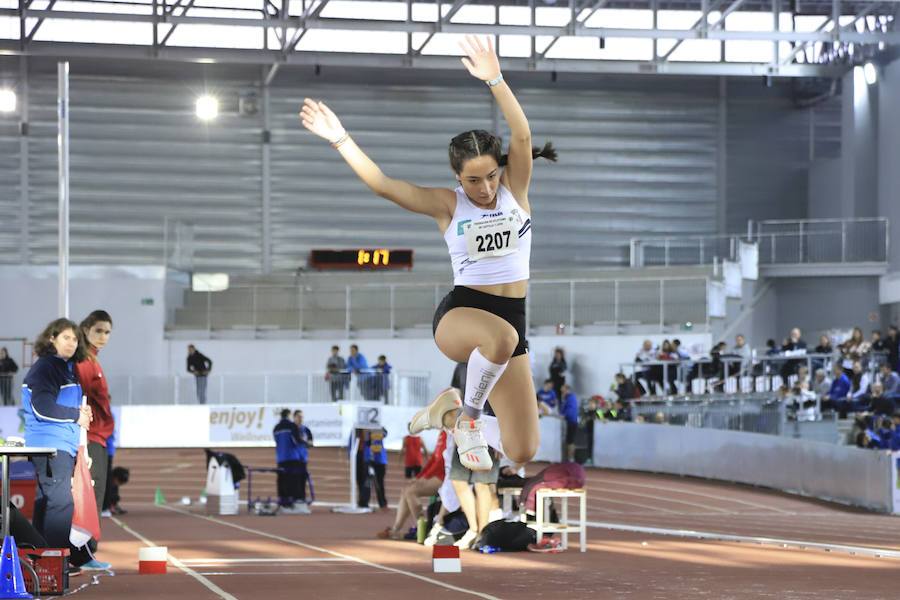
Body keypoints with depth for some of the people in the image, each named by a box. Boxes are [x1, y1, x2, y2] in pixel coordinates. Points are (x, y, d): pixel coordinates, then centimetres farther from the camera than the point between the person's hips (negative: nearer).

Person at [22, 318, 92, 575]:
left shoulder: (67, 368, 18)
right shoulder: (44, 368, -11)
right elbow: (43, 408, -20)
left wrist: (81, 411, 6)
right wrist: (76, 415, -10)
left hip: (64, 445, 10)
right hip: (49, 446, -10)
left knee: (46, 503, 11)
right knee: (61, 502, -12)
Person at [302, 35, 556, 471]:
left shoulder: (515, 190, 3)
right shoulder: (447, 204, -1)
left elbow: (522, 137, -14)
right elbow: (381, 185, -9)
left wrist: (495, 81, -27)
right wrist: (340, 139, -16)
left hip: (511, 319, 4)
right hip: (459, 315, -4)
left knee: (522, 454, 0)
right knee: (501, 336, -44)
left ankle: (452, 405, 29)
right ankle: (468, 419, -16)